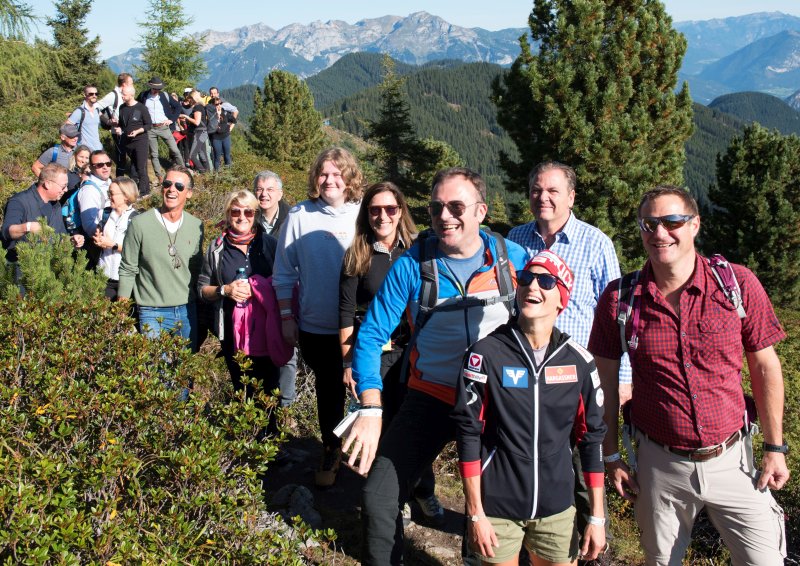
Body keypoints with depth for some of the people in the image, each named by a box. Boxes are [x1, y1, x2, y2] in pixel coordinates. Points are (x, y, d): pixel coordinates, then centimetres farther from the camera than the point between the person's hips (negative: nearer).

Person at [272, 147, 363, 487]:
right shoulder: (300, 216, -4)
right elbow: (284, 272, 3)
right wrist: (286, 317, 1)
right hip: (316, 327, 1)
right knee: (328, 390, 14)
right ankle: (331, 450, 34)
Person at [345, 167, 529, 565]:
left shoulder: (513, 258, -6)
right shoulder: (411, 266, -9)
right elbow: (371, 336, -9)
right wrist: (371, 410, -21)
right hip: (432, 397, -1)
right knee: (379, 497, -11)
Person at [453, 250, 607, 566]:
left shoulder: (579, 361, -3)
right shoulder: (486, 353, -11)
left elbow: (591, 438, 5)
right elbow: (468, 434, -8)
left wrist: (597, 517, 6)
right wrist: (475, 513, -8)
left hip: (557, 508, 2)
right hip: (497, 508, -2)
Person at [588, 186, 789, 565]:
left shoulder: (738, 284, -7)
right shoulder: (619, 298, -7)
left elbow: (765, 366, 2)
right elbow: (607, 380, 2)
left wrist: (775, 448, 2)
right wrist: (611, 456, 4)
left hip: (731, 459, 0)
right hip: (659, 466, 0)